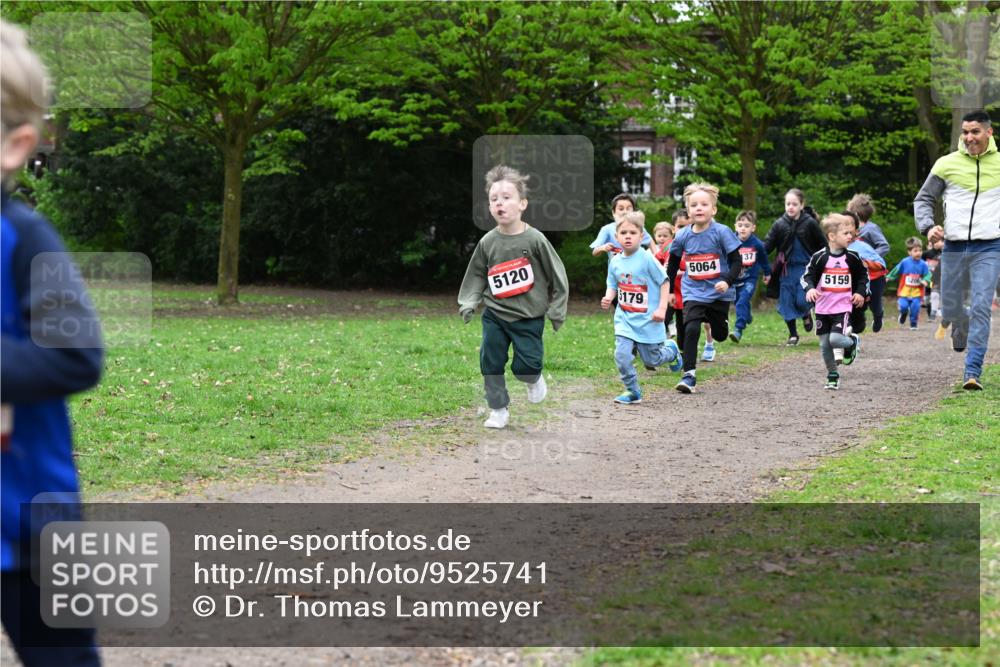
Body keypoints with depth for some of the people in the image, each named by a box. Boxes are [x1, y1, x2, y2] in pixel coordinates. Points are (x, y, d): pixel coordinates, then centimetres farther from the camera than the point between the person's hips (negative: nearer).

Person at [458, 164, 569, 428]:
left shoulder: (534, 239, -13)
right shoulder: (487, 242, -4)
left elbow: (556, 275, -5)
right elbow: (477, 275, 9)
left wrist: (557, 310, -3)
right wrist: (468, 303, -3)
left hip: (529, 316, -3)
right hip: (494, 315, 3)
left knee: (525, 366, -5)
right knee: (490, 362, 2)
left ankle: (534, 380, 31)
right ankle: (498, 409, 19)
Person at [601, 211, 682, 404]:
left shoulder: (647, 259, -15)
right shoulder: (615, 262, -1)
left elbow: (664, 282, -8)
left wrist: (662, 309, -14)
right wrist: (608, 298, -12)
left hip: (647, 320, -3)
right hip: (624, 319, 3)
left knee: (651, 360, 10)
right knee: (621, 354, -16)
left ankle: (671, 349, 44)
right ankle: (632, 391, 1)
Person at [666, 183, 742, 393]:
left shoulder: (721, 232, -13)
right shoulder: (683, 236, -4)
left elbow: (736, 261, -11)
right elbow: (673, 264, 12)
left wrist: (727, 280, -26)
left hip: (719, 293, -1)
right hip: (694, 293, 1)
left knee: (720, 335, 14)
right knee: (691, 329, -20)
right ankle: (689, 375, -17)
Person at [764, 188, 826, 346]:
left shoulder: (810, 223, -6)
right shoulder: (779, 224, -3)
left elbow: (822, 246, 1)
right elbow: (767, 246, -5)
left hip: (805, 268, -2)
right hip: (787, 269, 2)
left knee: (802, 300, -10)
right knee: (786, 302, 2)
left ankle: (806, 315, 26)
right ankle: (793, 334, 17)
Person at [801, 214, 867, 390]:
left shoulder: (852, 257, -1)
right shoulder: (819, 257, -7)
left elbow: (863, 275, 14)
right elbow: (807, 276, -3)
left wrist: (861, 292, 2)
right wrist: (810, 289, -23)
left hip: (843, 307, -1)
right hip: (822, 309, 1)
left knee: (836, 339, -20)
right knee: (825, 345, 5)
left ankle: (853, 342, 13)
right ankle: (833, 375, 23)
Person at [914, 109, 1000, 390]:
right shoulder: (946, 164, 2)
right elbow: (923, 199, 8)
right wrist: (928, 226, -9)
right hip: (954, 248, 2)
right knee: (950, 309, 8)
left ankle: (973, 371, -12)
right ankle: (961, 330, 44)